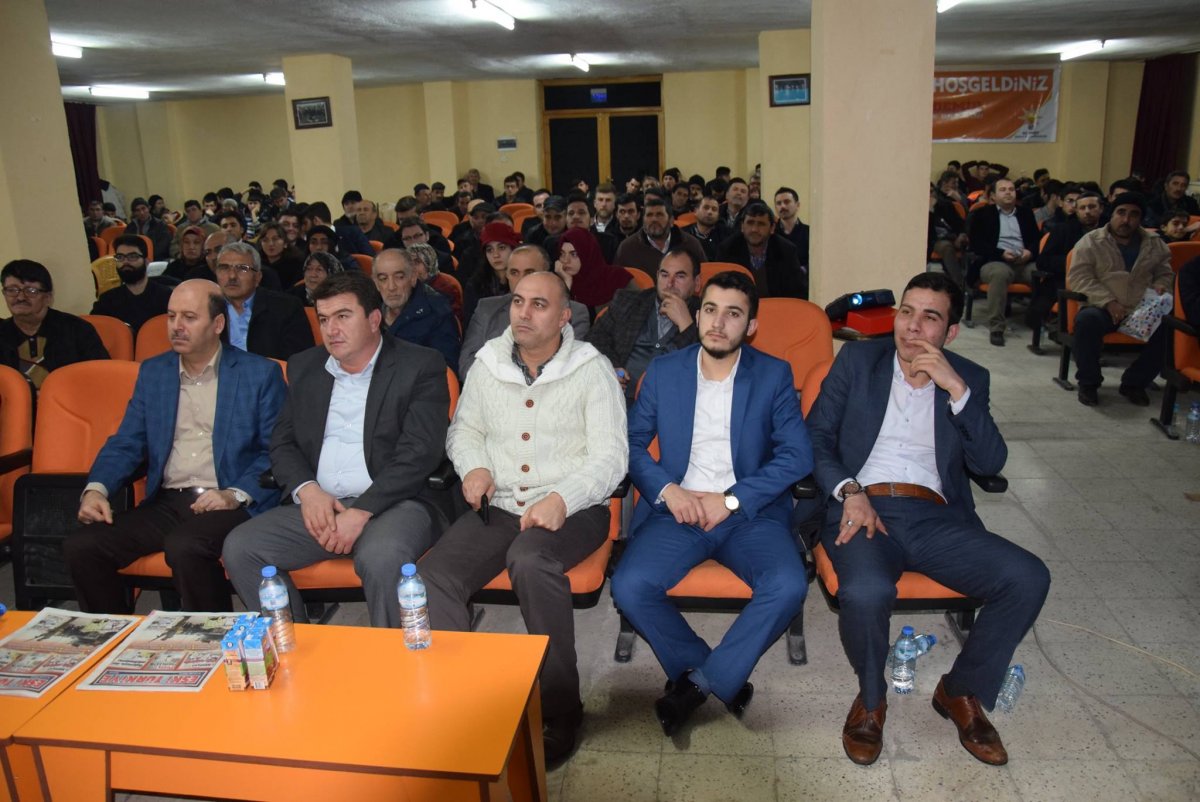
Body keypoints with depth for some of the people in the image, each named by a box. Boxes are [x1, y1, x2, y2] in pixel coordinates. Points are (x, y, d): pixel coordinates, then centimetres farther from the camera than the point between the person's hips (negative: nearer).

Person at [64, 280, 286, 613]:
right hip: (165, 503, 5)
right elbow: (127, 443, 14)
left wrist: (236, 495, -17)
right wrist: (96, 488, -5)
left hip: (229, 504, -5)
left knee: (184, 547, -34)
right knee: (80, 546, -15)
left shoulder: (259, 373, 2)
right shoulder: (152, 372, 17)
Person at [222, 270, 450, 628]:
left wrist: (361, 512, -18)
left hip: (393, 503, -5)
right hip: (316, 504, 6)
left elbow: (419, 452, -11)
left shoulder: (421, 367, -1)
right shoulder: (304, 367, 16)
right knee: (239, 548, -14)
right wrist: (307, 490, -6)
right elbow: (282, 443, 15)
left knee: (380, 558, -35)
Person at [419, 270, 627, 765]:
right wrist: (473, 467, -1)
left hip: (572, 509, -4)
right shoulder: (488, 363, 11)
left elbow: (610, 456, -8)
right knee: (432, 576, -21)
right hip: (499, 506, 4)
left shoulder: (591, 369, -2)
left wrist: (561, 499, -25)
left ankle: (560, 708, -18)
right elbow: (464, 429, 22)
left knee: (531, 561, -36)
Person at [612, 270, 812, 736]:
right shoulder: (663, 371, 10)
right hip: (677, 509, 1)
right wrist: (668, 491, -11)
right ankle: (723, 679, -3)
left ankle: (700, 681, -8)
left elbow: (797, 455, -2)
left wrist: (731, 499, -13)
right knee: (629, 586, -25)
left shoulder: (774, 375, 5)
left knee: (788, 587, -29)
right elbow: (632, 443, 7)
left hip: (750, 512, -1)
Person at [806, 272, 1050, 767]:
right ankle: (871, 698, 0)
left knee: (1029, 579, -21)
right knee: (866, 591, -34)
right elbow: (817, 435, 6)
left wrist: (955, 389, -9)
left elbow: (990, 463, 2)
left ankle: (962, 691, 5)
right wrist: (850, 492, -11)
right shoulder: (857, 359, 12)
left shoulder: (968, 378, 15)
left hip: (936, 517, 3)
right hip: (863, 508, -2)